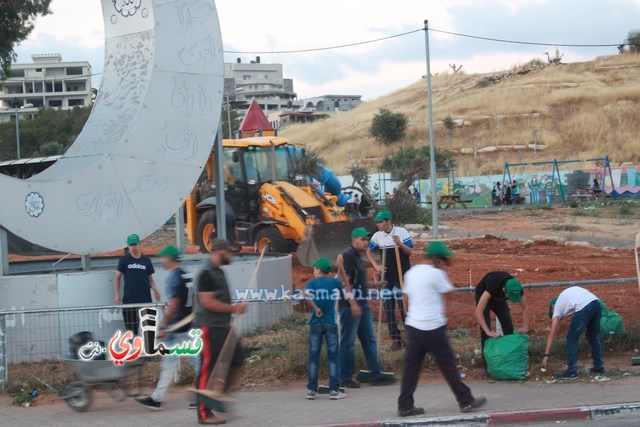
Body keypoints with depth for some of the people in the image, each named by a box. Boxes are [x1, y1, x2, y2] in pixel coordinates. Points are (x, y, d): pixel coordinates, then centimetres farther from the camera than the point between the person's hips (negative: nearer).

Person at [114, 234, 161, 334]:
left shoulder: (146, 260, 7)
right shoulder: (124, 260, 2)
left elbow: (150, 278, 12)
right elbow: (117, 278, 6)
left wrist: (155, 290, -6)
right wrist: (117, 294, -4)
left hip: (145, 299, 1)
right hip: (129, 300, -1)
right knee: (131, 327, 1)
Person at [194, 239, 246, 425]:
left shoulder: (219, 271, 15)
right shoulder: (207, 274, -15)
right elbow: (207, 302, -22)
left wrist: (234, 308, 13)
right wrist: (233, 308, -18)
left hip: (223, 326, 10)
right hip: (210, 327, -10)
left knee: (236, 361, 11)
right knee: (208, 368, -6)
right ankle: (205, 413, -2)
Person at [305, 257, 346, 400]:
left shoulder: (312, 284, 0)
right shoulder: (335, 282, 3)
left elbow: (307, 296, -19)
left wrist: (316, 309, -11)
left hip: (315, 323, 0)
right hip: (331, 323, 0)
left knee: (314, 356, 7)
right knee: (333, 357, 3)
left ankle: (311, 390, 7)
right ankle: (334, 390, -2)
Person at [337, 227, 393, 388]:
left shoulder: (357, 257, 17)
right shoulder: (348, 255, -13)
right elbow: (345, 281, -19)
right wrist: (353, 303, -24)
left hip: (362, 304, 10)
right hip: (350, 305, -10)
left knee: (369, 339, 11)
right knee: (348, 342, -2)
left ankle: (376, 374, 15)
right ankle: (345, 378, 4)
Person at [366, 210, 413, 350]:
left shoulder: (402, 232, -10)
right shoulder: (377, 236, -1)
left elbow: (410, 252, -8)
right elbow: (369, 251, 14)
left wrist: (400, 244, -26)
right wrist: (376, 265, 1)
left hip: (402, 275, -4)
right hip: (387, 276, 4)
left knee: (404, 306, -2)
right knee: (388, 308, 4)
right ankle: (395, 339, 11)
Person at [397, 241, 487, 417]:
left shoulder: (412, 272, 10)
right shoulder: (435, 273, -12)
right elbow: (449, 292, -1)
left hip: (413, 325, 7)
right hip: (432, 327, -7)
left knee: (411, 366, 6)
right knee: (448, 364, 2)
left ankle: (405, 406, 5)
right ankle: (466, 401, 10)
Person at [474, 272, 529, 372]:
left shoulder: (516, 289, -30)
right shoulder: (493, 286, -45)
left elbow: (525, 308, -12)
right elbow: (478, 311, -48)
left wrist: (525, 327, -24)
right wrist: (488, 332, -51)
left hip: (499, 299, 4)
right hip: (484, 296, -4)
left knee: (509, 328, -3)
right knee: (485, 332, -15)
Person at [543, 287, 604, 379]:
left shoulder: (557, 307, 22)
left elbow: (552, 334, 18)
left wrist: (546, 355, 19)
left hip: (584, 307, -6)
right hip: (597, 303, 6)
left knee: (572, 339, 9)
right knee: (594, 337, 24)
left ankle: (571, 371, 9)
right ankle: (599, 367, 31)